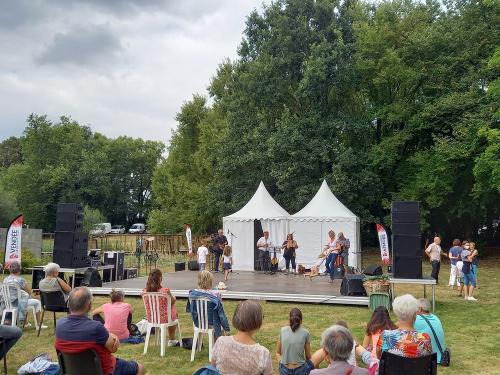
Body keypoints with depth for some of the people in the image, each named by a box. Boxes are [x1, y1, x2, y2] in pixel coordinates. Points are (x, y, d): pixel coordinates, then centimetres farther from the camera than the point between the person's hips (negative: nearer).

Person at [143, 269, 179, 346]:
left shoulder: (145, 291, -15)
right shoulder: (165, 291, -28)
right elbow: (172, 301, -8)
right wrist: (173, 297, 16)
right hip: (164, 318, -4)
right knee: (174, 311, 32)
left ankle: (172, 340, 45)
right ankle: (172, 340, 45)